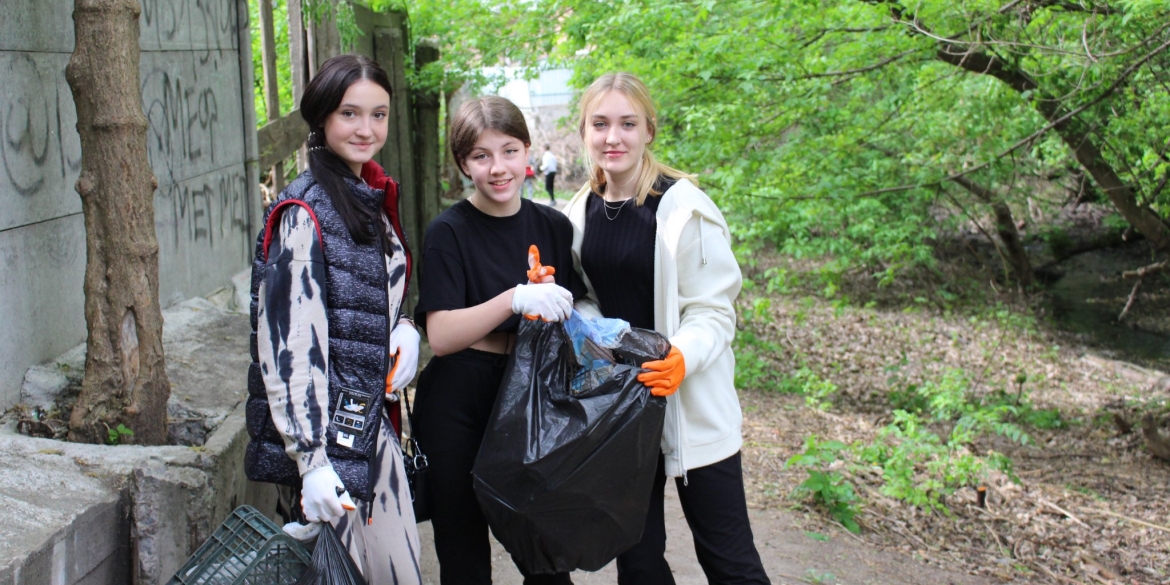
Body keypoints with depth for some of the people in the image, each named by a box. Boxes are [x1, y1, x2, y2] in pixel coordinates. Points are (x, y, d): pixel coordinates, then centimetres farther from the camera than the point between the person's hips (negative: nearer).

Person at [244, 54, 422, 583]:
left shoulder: (371, 201, 11)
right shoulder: (304, 213, -15)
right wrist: (311, 459, -24)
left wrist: (404, 331, 2)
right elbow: (286, 341, -20)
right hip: (327, 432, -8)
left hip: (371, 420, 8)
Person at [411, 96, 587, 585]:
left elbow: (571, 315, 16)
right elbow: (441, 336, -17)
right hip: (459, 405, -3)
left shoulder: (554, 227, 5)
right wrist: (515, 299, -29)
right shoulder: (448, 233, -7)